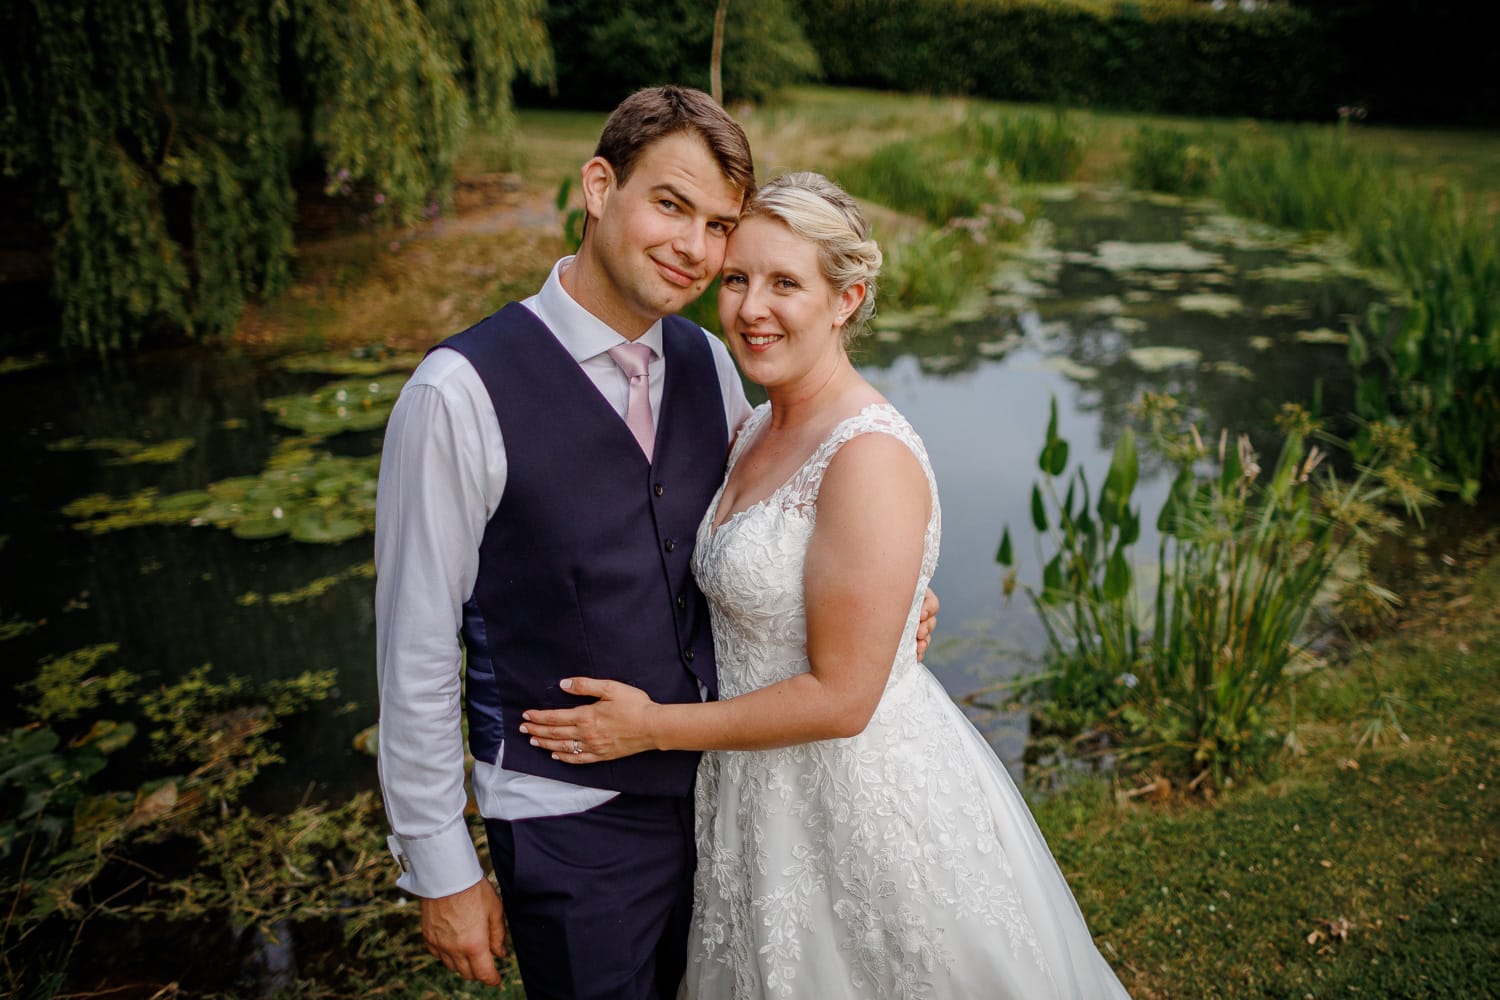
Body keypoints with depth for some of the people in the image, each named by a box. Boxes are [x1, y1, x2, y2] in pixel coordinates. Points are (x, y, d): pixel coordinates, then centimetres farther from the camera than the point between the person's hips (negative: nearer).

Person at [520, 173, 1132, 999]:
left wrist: (652, 727, -15)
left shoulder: (871, 457, -24)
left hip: (869, 796, -8)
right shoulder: (760, 431, 3)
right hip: (767, 790, 8)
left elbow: (841, 698, -24)